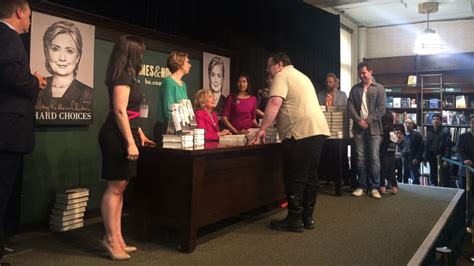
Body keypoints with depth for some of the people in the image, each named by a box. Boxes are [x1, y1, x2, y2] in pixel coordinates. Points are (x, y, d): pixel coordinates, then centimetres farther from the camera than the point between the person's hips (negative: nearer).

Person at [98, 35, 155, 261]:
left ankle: (116, 238, 16)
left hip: (123, 135, 10)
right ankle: (111, 239, 4)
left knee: (120, 187, 10)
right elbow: (120, 111, -20)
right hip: (118, 137, -10)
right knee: (115, 187, -5)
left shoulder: (126, 75, 19)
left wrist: (140, 134, 26)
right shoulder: (123, 75, -12)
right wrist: (131, 142, -22)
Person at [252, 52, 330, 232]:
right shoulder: (302, 76, 28)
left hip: (301, 132, -9)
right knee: (310, 176, 12)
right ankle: (307, 217, 19)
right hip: (317, 130, 10)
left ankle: (295, 219, 3)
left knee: (295, 178, -3)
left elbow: (275, 103, -16)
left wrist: (262, 129, -14)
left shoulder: (282, 76, -1)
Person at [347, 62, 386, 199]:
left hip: (373, 128, -2)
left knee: (374, 158, -2)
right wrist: (359, 120, -10)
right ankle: (361, 186, 10)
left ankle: (374, 187, 5)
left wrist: (368, 121, -12)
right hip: (358, 128, 2)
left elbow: (381, 108, -3)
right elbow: (350, 106, 5)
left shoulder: (379, 88, 5)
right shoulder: (355, 89, 13)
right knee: (360, 158, 4)